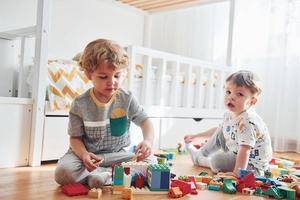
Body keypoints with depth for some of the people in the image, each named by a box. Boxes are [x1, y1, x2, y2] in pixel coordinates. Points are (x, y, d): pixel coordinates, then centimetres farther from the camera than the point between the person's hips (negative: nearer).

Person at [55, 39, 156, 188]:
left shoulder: (127, 99, -7)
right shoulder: (80, 104, -11)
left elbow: (144, 121, -2)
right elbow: (75, 137, -6)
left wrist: (148, 140, -25)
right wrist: (84, 154, -27)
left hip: (117, 154, 2)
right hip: (88, 154, -2)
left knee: (150, 161, -19)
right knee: (62, 173, -29)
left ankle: (105, 175, -20)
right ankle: (108, 173, -18)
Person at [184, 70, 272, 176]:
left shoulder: (247, 121, -32)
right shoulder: (230, 114, -2)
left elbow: (244, 150, -36)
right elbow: (218, 130, 17)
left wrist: (237, 173, -39)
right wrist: (196, 136, 22)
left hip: (252, 166, -9)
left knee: (217, 160, -23)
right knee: (221, 131, 8)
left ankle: (200, 160, 11)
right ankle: (201, 154, 25)